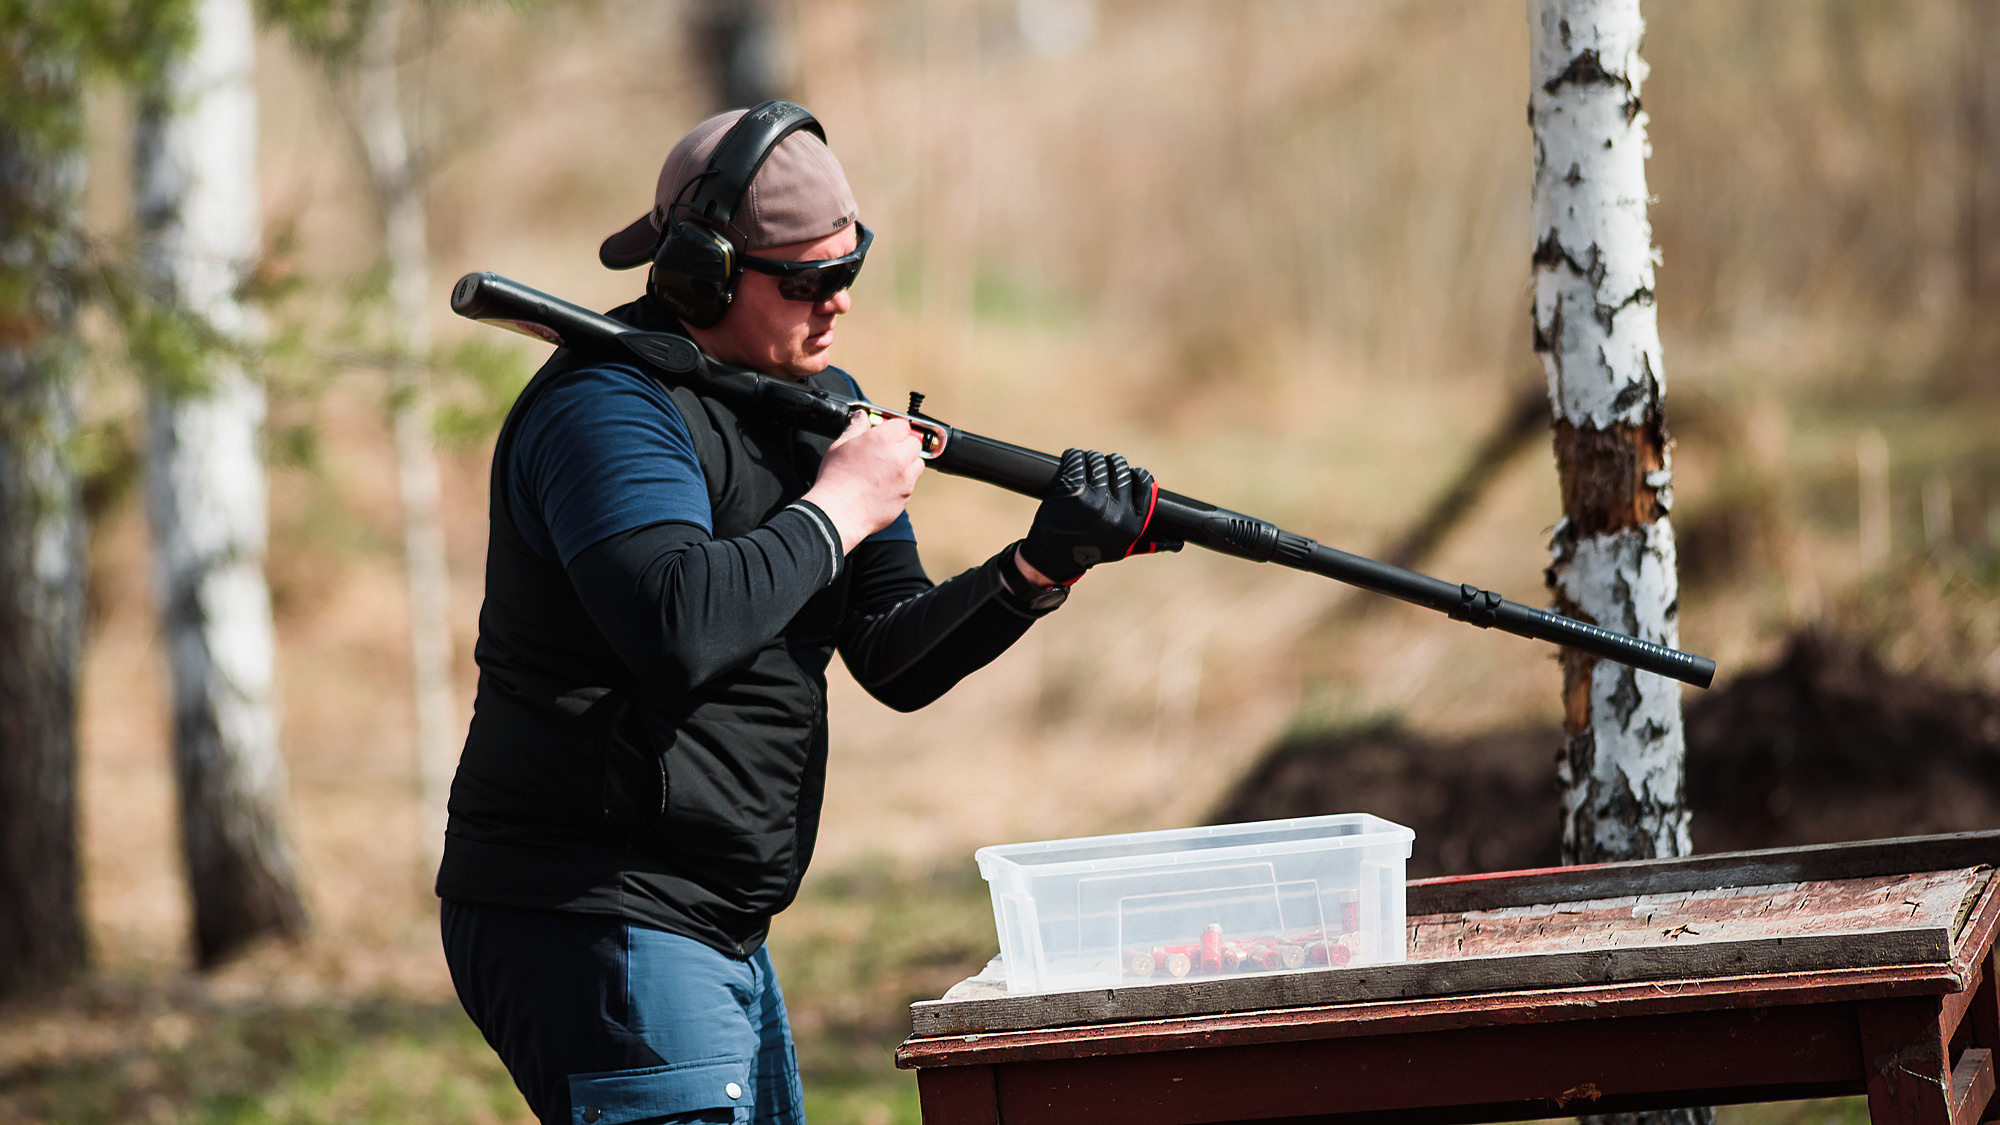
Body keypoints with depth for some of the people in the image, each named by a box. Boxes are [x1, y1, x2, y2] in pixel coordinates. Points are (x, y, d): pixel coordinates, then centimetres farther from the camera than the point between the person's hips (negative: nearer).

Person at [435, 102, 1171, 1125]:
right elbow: (678, 629, -33)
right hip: (596, 926, -10)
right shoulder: (610, 408, -15)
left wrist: (1039, 569, -9)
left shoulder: (825, 403, 12)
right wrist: (835, 511, -19)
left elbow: (898, 660, 9)